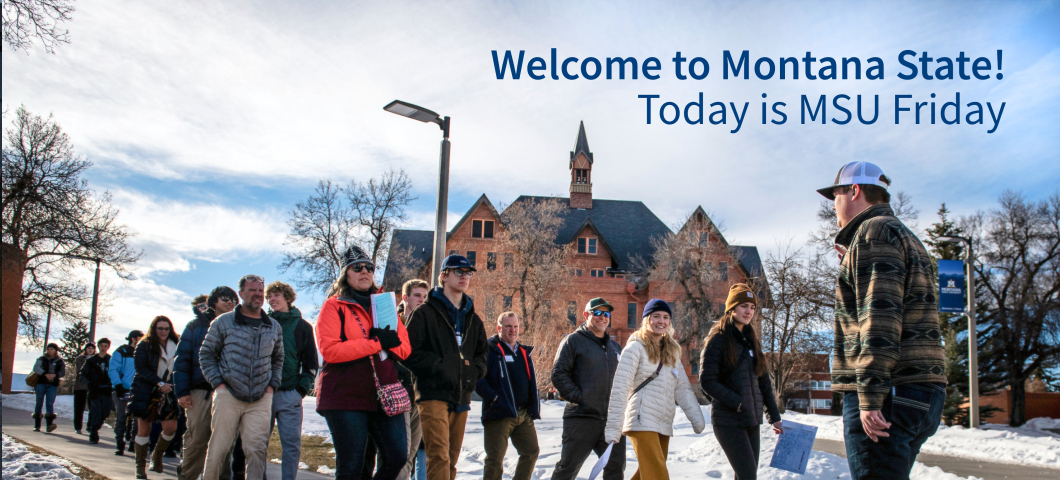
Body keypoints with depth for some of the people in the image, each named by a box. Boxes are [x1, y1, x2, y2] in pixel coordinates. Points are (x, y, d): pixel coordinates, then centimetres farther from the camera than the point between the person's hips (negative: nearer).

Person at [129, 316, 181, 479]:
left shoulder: (176, 345, 8)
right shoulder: (144, 345, -1)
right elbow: (141, 368, -9)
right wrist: (159, 383, -17)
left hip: (167, 392, 3)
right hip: (145, 391, -3)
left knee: (171, 428, -4)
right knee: (144, 429, -3)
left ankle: (157, 455, 22)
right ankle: (140, 466, 10)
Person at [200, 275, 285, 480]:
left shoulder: (274, 327, 13)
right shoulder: (223, 322, 5)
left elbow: (278, 359, 23)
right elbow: (206, 354, 7)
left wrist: (272, 384, 9)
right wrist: (217, 382, -4)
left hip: (261, 399, 2)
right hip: (228, 395, -2)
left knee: (256, 449, -4)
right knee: (219, 447, -1)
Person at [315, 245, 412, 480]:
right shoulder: (334, 306, 2)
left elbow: (405, 348, 13)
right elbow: (329, 350, -14)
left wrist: (391, 341, -11)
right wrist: (376, 343, -16)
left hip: (384, 396, 5)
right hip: (346, 397, -5)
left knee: (397, 456, 0)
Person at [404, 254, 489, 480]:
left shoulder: (472, 319, 19)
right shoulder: (425, 313, 0)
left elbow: (482, 352, 26)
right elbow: (410, 352, -7)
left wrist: (473, 369, 6)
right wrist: (438, 366, -15)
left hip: (461, 396, 6)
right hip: (433, 393, -6)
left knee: (451, 459, 10)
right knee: (439, 455, -17)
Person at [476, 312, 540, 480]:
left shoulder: (524, 352, 17)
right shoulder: (490, 350, -5)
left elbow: (531, 380, 23)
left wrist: (534, 407, 12)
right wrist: (492, 397, -21)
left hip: (524, 414, 7)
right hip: (499, 413, -7)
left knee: (531, 452, 10)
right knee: (495, 458, -3)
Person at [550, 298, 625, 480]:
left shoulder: (615, 346, 18)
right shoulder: (573, 341, -2)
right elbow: (559, 374, -8)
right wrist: (578, 397, -14)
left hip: (612, 418, 6)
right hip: (582, 418, -6)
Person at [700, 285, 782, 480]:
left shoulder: (752, 340, 14)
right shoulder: (718, 339, -5)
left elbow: (764, 381, 16)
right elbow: (707, 381, -13)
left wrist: (774, 416, 12)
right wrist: (738, 403, -18)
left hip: (752, 420, 7)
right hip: (728, 420, -7)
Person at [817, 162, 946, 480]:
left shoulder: (875, 230, -6)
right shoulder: (906, 236, 26)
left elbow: (881, 314, -18)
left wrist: (871, 396, -22)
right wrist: (851, 265, 30)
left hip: (886, 394, -10)